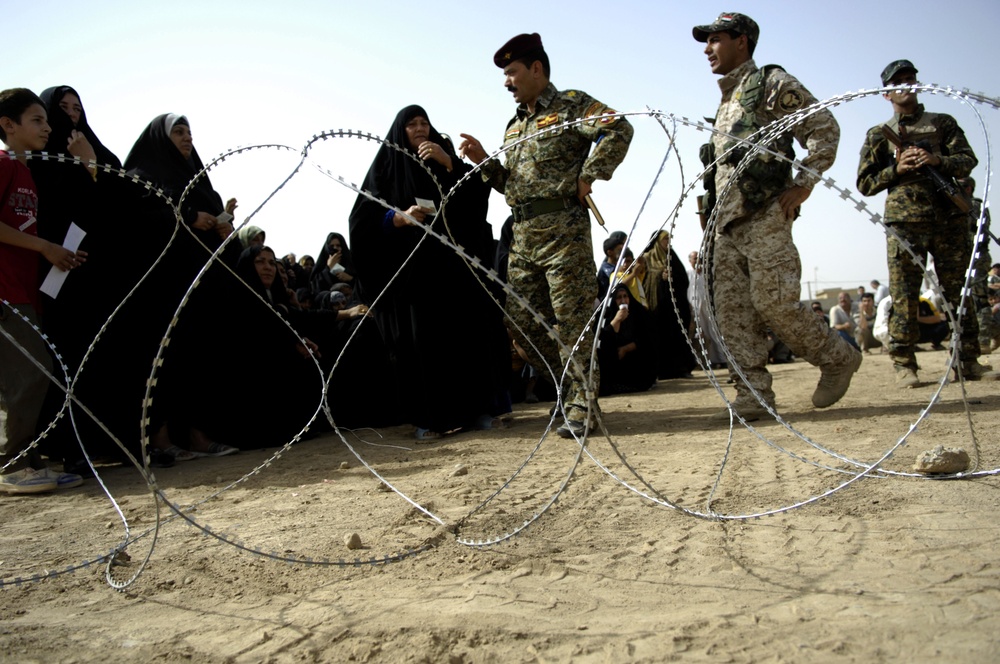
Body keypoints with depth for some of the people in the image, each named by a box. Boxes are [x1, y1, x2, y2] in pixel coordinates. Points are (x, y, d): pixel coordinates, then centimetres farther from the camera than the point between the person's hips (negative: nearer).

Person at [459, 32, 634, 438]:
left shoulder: (571, 105, -1)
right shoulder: (515, 126, 23)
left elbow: (619, 129, -16)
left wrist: (588, 176, -16)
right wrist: (484, 162, 8)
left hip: (562, 227, -8)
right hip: (522, 234, 8)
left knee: (572, 319, -6)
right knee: (522, 320, 7)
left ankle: (580, 408, 1)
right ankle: (575, 385, 22)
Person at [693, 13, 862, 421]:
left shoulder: (772, 83, 1)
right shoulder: (726, 101, 25)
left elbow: (825, 129, -4)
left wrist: (803, 185, -13)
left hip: (764, 216, -8)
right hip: (728, 224, 8)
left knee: (772, 303, -11)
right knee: (732, 309, 0)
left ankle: (838, 358, 11)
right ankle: (754, 394, 4)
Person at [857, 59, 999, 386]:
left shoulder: (942, 123, 18)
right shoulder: (879, 134, 14)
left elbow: (968, 160, 8)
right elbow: (865, 183, 8)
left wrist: (938, 160, -11)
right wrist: (896, 168, -8)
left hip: (950, 218, 2)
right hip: (904, 221, -2)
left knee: (960, 291, 2)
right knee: (904, 297, -6)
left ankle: (968, 361, 9)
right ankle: (904, 365, -1)